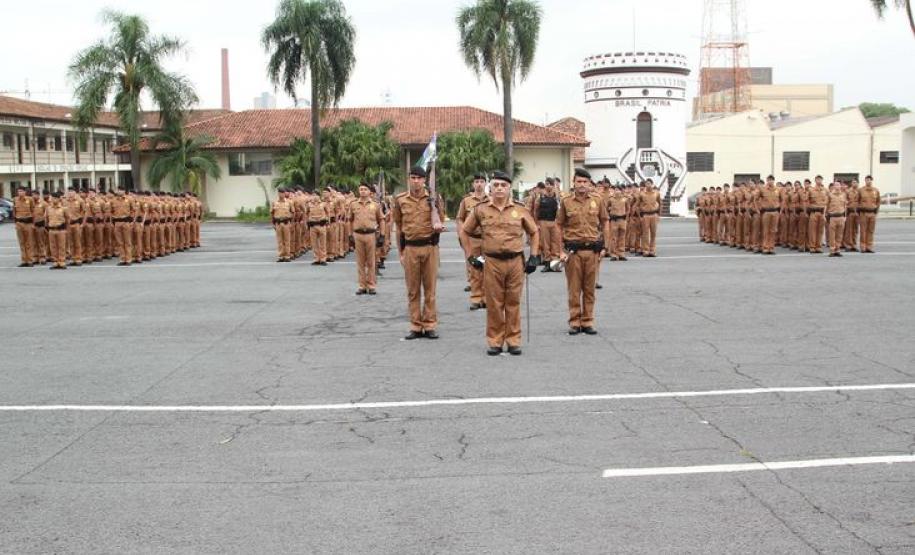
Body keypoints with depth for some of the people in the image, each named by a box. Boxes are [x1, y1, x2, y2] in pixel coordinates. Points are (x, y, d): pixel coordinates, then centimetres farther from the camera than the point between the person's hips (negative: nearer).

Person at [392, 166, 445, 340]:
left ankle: (430, 325, 13)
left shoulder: (433, 198, 1)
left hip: (430, 247, -1)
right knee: (413, 290, 6)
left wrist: (438, 226, -20)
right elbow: (399, 227, 8)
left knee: (430, 288, 5)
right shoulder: (400, 200, 3)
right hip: (410, 248, 1)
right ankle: (416, 326, 13)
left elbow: (440, 220, 6)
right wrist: (401, 252, 7)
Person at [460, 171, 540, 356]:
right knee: (494, 304, 4)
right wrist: (470, 256, 7)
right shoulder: (480, 210, 3)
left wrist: (534, 256, 7)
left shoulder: (520, 210, 5)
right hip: (492, 262, 0)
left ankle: (513, 341, 15)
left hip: (516, 262, 0)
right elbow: (464, 231, 11)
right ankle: (494, 342, 13)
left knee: (513, 303, 6)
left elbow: (534, 232, 14)